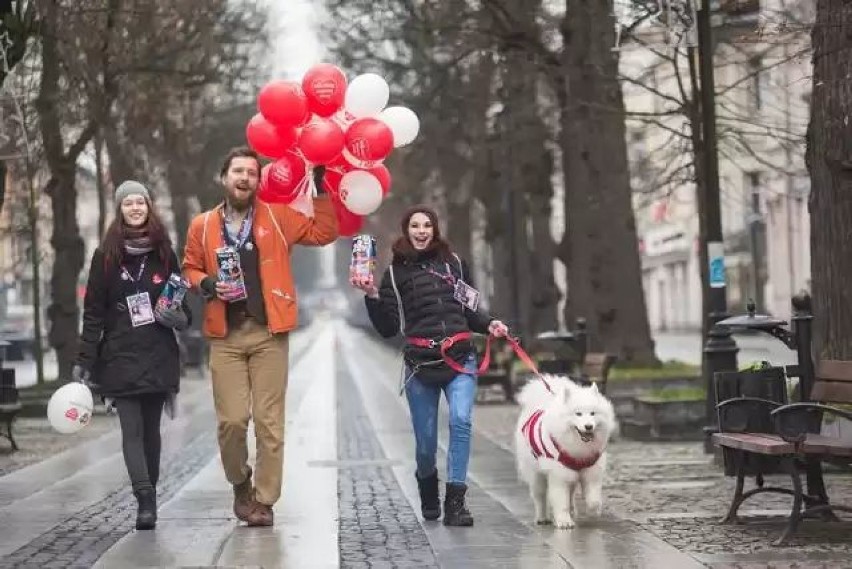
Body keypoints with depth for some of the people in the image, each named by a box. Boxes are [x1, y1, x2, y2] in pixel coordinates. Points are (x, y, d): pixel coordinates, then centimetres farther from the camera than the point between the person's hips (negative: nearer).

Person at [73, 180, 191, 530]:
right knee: (132, 429, -11)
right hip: (120, 357, -2)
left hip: (159, 356, 2)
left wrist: (177, 316, -6)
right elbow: (93, 312, 2)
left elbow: (181, 301, 18)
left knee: (150, 429, 6)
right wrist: (84, 360, -3)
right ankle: (146, 502, -19)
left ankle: (148, 498, 14)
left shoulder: (164, 253, 9)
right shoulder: (106, 256, 4)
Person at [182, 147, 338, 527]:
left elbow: (323, 233, 6)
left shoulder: (277, 218, 6)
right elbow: (190, 267, 17)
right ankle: (240, 484, 20)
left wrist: (320, 191, -2)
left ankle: (264, 500, 9)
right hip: (225, 336, 0)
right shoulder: (202, 226, 8)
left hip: (269, 333, 0)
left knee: (269, 421, -1)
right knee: (232, 419, -6)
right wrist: (205, 284, -4)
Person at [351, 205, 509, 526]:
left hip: (460, 359, 1)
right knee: (425, 439, 3)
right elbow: (388, 329, 4)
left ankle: (455, 501, -18)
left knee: (460, 420, -21)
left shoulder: (453, 263, 12)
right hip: (421, 364, -1)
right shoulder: (396, 273, 7)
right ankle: (427, 487, 36)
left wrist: (489, 325, 3)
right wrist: (372, 296, -8)